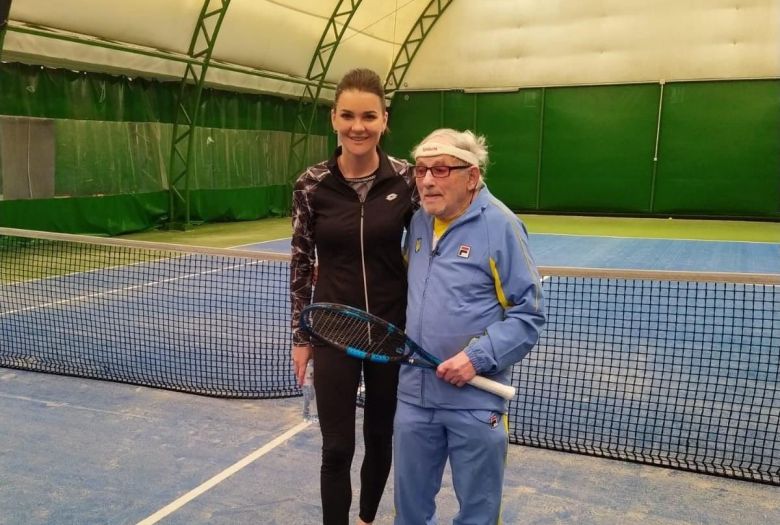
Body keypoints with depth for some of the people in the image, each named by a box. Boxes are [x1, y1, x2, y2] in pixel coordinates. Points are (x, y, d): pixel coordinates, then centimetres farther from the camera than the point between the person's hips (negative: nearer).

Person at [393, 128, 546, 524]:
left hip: (475, 400, -5)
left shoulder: (500, 226, -13)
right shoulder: (418, 221, 6)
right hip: (414, 394, 5)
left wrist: (478, 358, -21)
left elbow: (528, 314, -12)